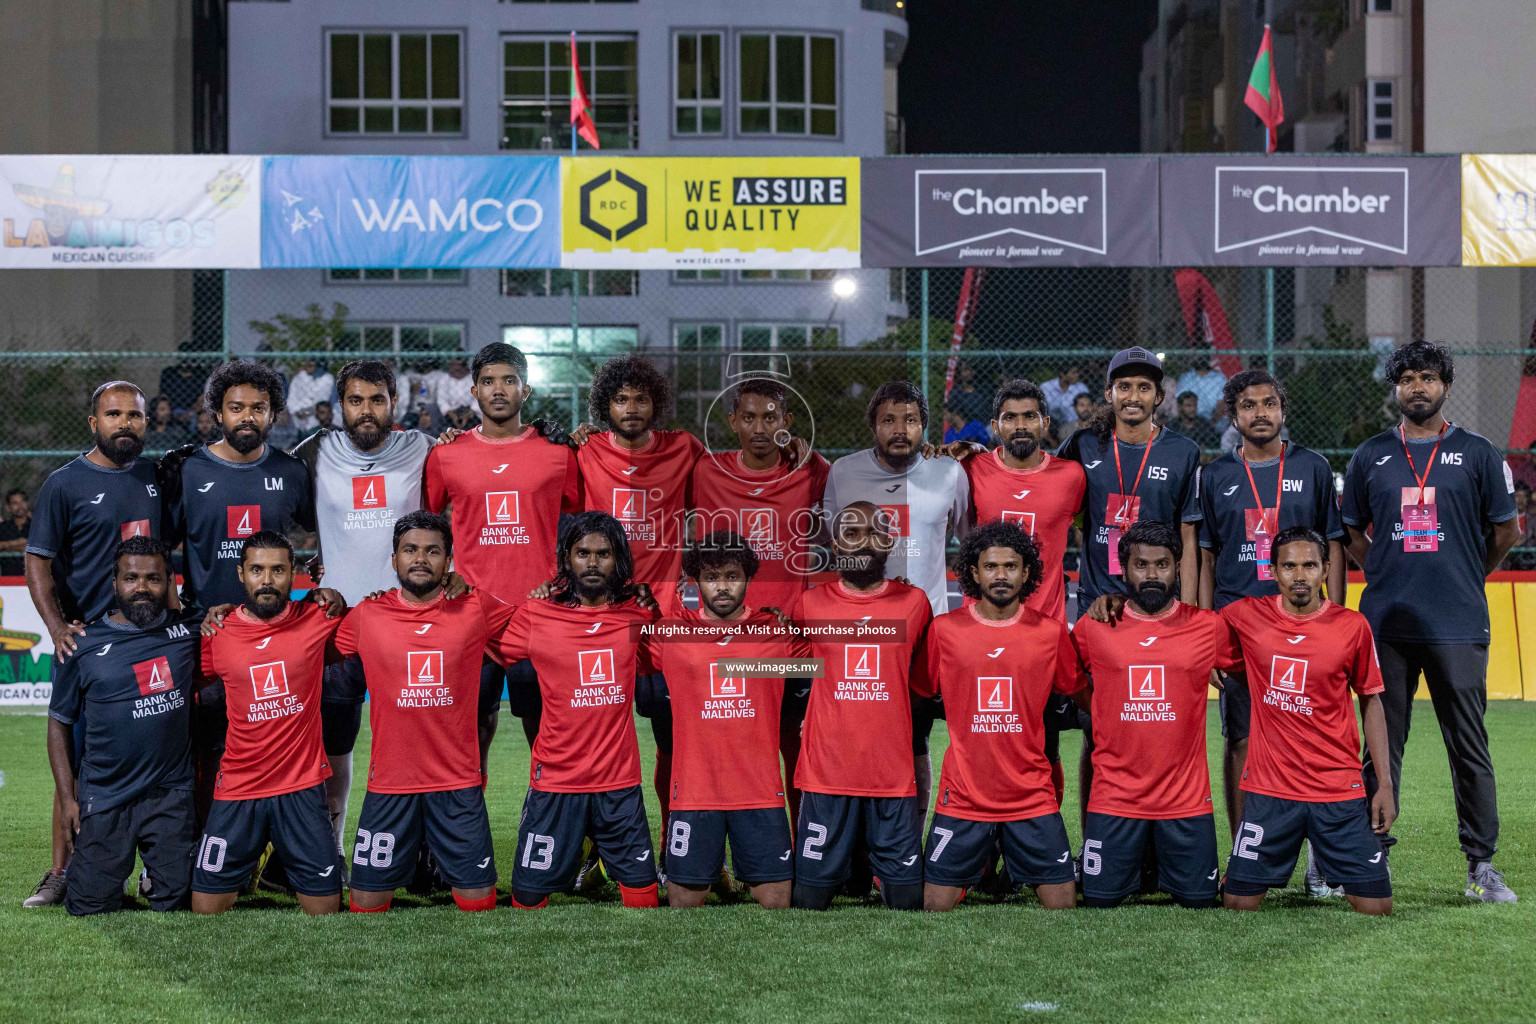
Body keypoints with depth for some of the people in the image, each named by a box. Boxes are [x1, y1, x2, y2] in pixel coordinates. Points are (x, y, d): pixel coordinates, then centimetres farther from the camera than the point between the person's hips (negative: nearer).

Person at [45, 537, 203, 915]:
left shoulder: (189, 632, 2)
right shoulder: (84, 646, 0)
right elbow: (59, 722, 6)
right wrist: (67, 799, 0)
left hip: (171, 795, 1)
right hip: (104, 799, -1)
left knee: (176, 901, 0)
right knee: (91, 908, -1)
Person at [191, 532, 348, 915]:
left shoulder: (318, 619, -3)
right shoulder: (217, 633, -1)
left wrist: (338, 601, 2)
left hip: (303, 788, 0)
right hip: (238, 789, 0)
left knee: (326, 908, 2)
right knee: (206, 909, 2)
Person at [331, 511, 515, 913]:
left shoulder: (475, 609, 0)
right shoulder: (366, 615, 1)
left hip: (459, 787, 0)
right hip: (388, 786, 0)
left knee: (479, 902, 1)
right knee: (366, 903, 5)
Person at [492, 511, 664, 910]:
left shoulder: (638, 612, 2)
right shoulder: (535, 615, -5)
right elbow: (492, 653, 8)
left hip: (620, 783, 2)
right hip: (554, 783, -2)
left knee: (641, 887, 7)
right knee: (530, 892, 2)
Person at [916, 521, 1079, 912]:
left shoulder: (1051, 632, 1)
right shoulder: (944, 629, -1)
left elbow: (1074, 691, 15)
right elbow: (919, 693, 9)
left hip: (1033, 797, 0)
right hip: (962, 797, 0)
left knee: (1063, 901, 0)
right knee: (935, 904, 2)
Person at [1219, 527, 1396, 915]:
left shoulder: (1352, 626, -2)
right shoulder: (1248, 616, -1)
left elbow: (1371, 702, 7)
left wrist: (1385, 785, 3)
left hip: (1339, 791, 0)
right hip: (1269, 789, 0)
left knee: (1376, 907, -4)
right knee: (1238, 904, -3)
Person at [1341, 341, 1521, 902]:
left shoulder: (1478, 454, 5)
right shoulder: (1370, 456, 11)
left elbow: (1506, 531, 9)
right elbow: (1352, 533, 18)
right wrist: (1388, 572, 9)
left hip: (1458, 624, -2)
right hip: (1386, 621, 2)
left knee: (1470, 748, 1)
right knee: (1381, 744, 6)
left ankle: (1481, 864, 6)